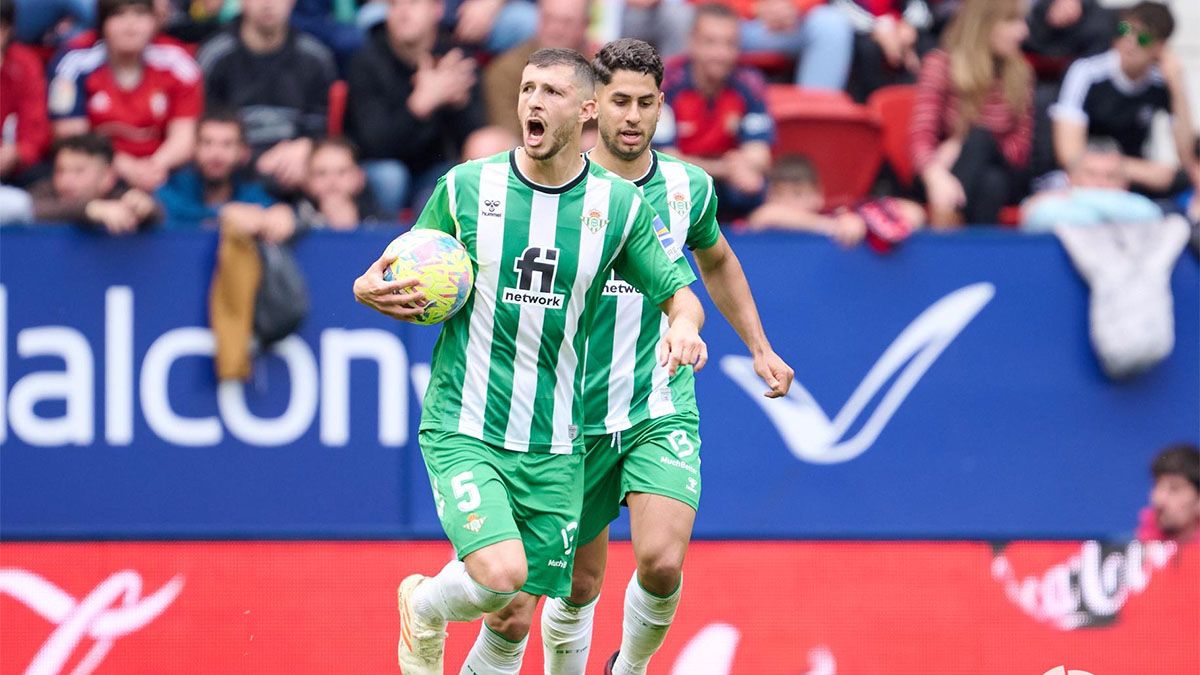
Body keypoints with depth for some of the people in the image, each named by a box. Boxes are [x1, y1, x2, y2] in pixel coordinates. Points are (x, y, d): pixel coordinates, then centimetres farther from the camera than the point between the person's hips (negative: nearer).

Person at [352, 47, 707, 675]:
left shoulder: (620, 204, 0)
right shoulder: (464, 188, -2)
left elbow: (679, 292, 8)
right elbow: (415, 290, 9)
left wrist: (683, 323, -15)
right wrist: (370, 289, -13)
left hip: (552, 448, 2)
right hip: (463, 431, -2)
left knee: (515, 615, 3)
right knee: (500, 573, -23)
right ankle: (423, 608, 11)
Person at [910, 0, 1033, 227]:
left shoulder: (1020, 72, 2)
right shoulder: (940, 65, -5)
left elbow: (1020, 147, 0)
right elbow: (922, 136, -16)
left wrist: (963, 148, -18)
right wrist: (937, 176, -40)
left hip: (1004, 178, 2)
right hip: (950, 174, -2)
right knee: (979, 136, -34)